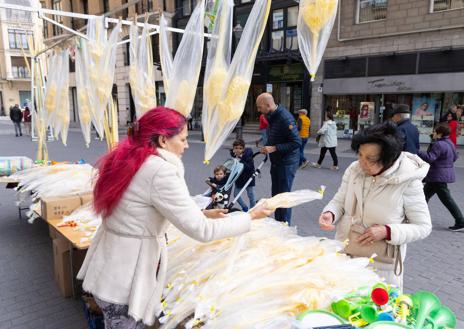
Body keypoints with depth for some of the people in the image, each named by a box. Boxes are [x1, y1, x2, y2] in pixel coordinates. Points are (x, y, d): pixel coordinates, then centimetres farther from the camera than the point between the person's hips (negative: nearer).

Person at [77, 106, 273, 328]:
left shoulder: (131, 160, 4)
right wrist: (250, 217, -13)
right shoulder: (161, 171, -25)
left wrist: (203, 213, 8)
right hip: (124, 280, -8)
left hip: (112, 269, 9)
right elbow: (201, 231, -25)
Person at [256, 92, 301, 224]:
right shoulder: (271, 116, 6)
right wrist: (267, 147, 6)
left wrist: (274, 148, -25)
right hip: (276, 162, 9)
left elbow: (297, 142, -24)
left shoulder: (285, 118, -23)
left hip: (286, 163, -9)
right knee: (276, 194, 16)